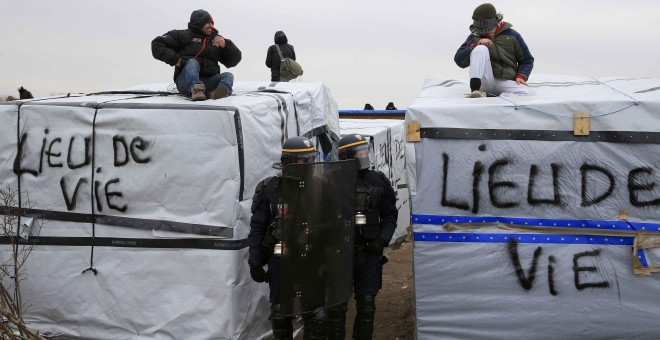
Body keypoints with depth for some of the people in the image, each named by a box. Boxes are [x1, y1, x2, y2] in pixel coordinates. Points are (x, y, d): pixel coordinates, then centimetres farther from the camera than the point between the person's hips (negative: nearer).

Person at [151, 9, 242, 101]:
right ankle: (196, 90, -60)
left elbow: (233, 61, 20)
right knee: (192, 62, -30)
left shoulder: (216, 39, 21)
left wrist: (226, 45, 0)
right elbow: (157, 45, 6)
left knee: (228, 75, -21)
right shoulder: (184, 35, 9)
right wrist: (175, 59, -6)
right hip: (185, 82, -3)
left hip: (208, 82, 3)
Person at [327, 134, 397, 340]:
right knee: (337, 304, 4)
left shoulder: (378, 181, 3)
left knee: (366, 304, 9)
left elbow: (390, 215, 8)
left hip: (369, 253, 2)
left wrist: (382, 240, -5)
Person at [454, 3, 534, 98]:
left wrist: (521, 76, -4)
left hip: (506, 81, 0)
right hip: (485, 82, 0)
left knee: (526, 94, -31)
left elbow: (527, 60, 16)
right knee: (481, 49, -25)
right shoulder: (475, 37, 11)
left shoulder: (512, 35, 10)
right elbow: (459, 61, 1)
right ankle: (475, 89, -34)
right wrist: (476, 45, -12)